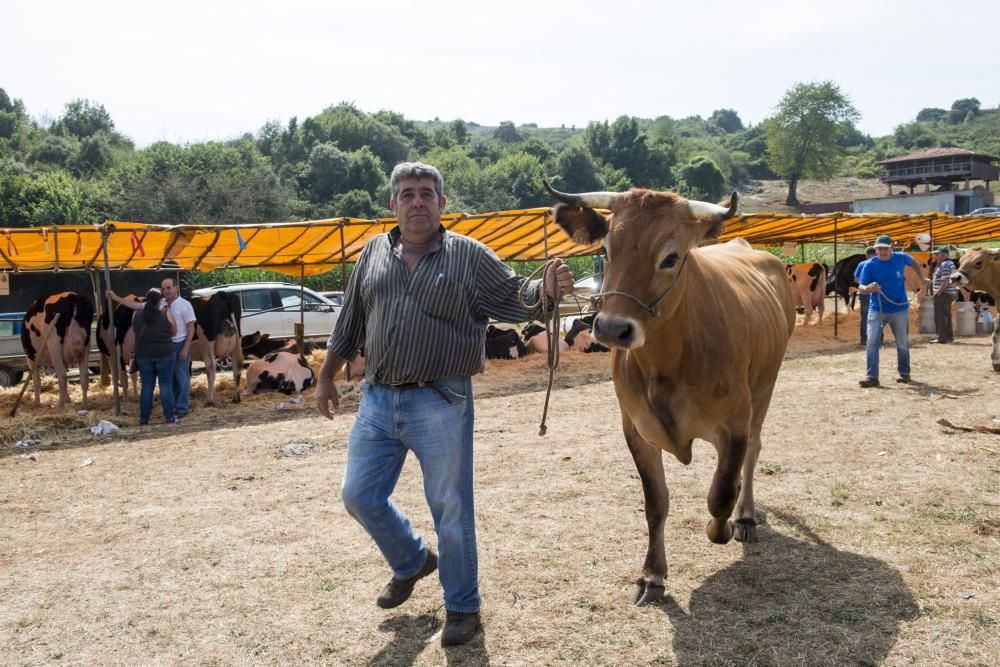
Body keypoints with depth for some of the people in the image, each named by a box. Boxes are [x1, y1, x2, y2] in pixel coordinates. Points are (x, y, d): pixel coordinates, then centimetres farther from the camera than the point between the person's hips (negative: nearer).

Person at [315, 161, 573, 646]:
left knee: (450, 509, 3)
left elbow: (515, 299, -1)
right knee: (359, 496, 11)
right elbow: (349, 324, 16)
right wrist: (326, 378, 18)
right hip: (377, 399, 5)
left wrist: (545, 289, -23)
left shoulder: (469, 255, -1)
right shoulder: (374, 253, 9)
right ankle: (413, 561, 38)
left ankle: (462, 607, 24)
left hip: (440, 403, -4)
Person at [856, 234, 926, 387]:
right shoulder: (870, 265, -9)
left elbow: (913, 262, 19)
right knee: (872, 342, -12)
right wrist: (868, 288, -35)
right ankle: (871, 377, -12)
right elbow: (860, 287, -14)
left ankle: (904, 373, 29)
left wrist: (922, 278, 19)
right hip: (877, 310, -1)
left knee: (902, 344, 12)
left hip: (899, 309, 1)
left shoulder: (901, 258, -4)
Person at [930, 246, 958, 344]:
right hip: (950, 293, 11)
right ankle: (949, 336, 23)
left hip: (943, 294, -11)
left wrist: (938, 292, -21)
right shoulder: (950, 263, 16)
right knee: (946, 316, 17)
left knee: (940, 316, -6)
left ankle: (942, 337, -6)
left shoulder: (944, 265, -16)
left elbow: (946, 281, -24)